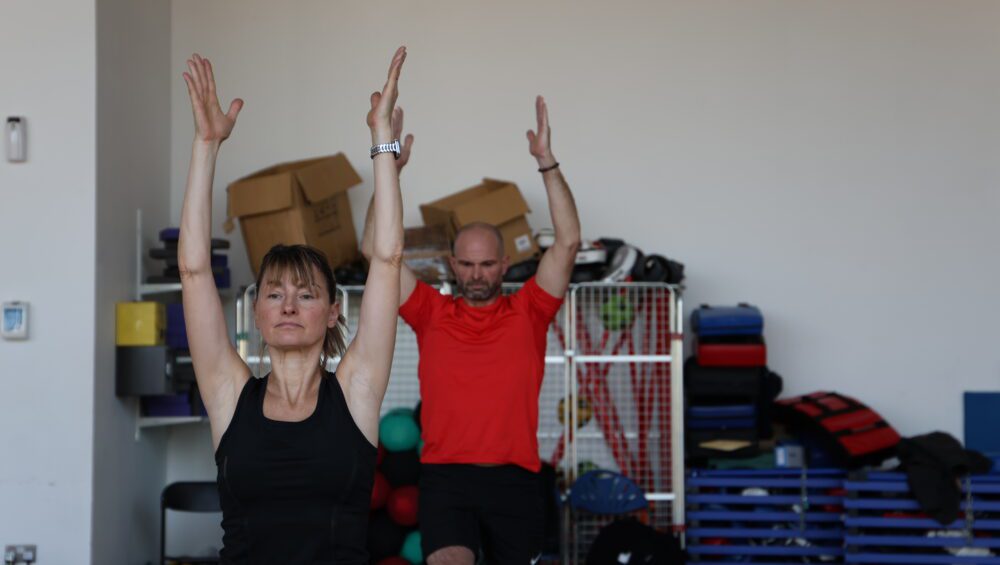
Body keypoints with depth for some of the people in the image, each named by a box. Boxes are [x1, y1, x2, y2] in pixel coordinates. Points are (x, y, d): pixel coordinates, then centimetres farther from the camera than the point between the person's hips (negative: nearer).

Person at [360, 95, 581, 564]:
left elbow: (568, 242, -4)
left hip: (513, 478, 1)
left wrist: (547, 162, -10)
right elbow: (376, 249, 1)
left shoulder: (527, 313, 6)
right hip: (445, 476, -1)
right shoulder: (432, 313, 7)